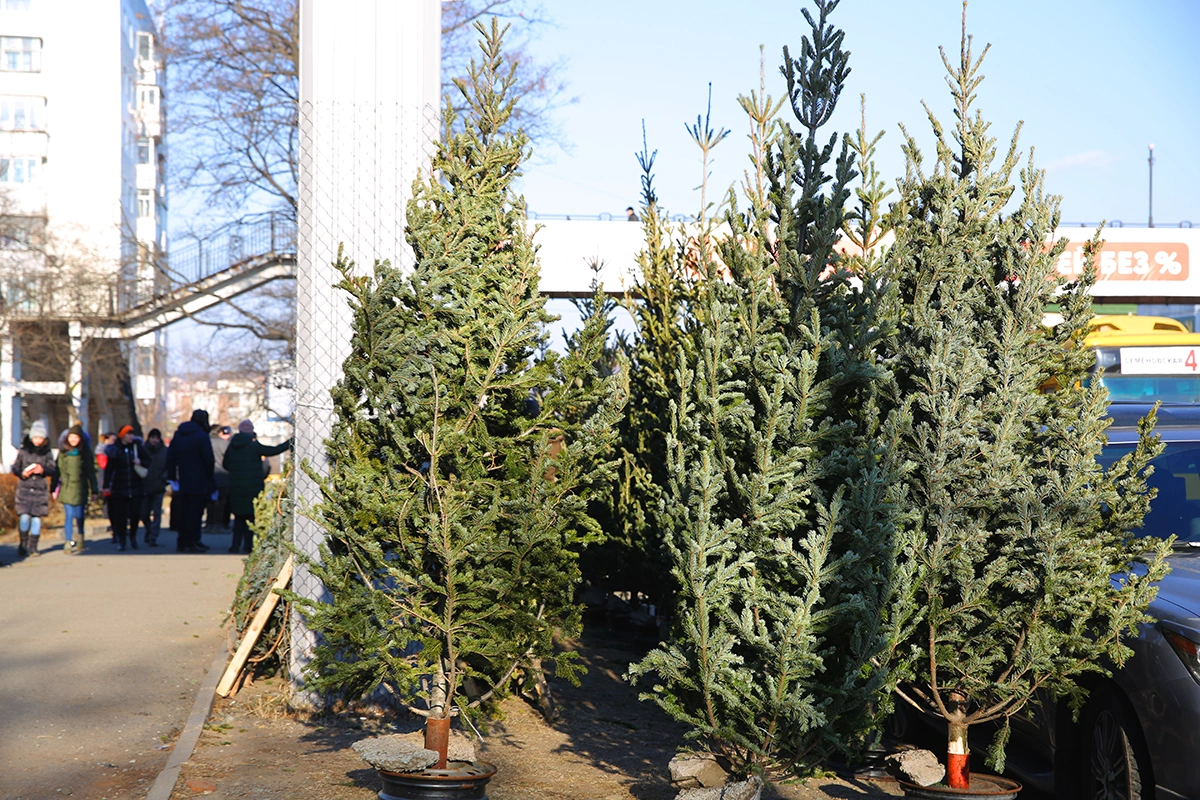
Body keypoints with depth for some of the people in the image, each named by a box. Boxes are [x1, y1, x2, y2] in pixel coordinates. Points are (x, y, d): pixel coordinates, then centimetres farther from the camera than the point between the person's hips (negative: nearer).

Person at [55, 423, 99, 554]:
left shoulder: (85, 452, 4)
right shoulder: (63, 451, 6)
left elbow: (91, 471, 6)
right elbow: (58, 469, 6)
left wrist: (94, 489, 4)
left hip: (80, 488, 0)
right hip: (66, 488, 0)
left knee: (79, 515, 3)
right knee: (69, 515, -6)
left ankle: (80, 539, 30)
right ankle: (68, 543, -3)